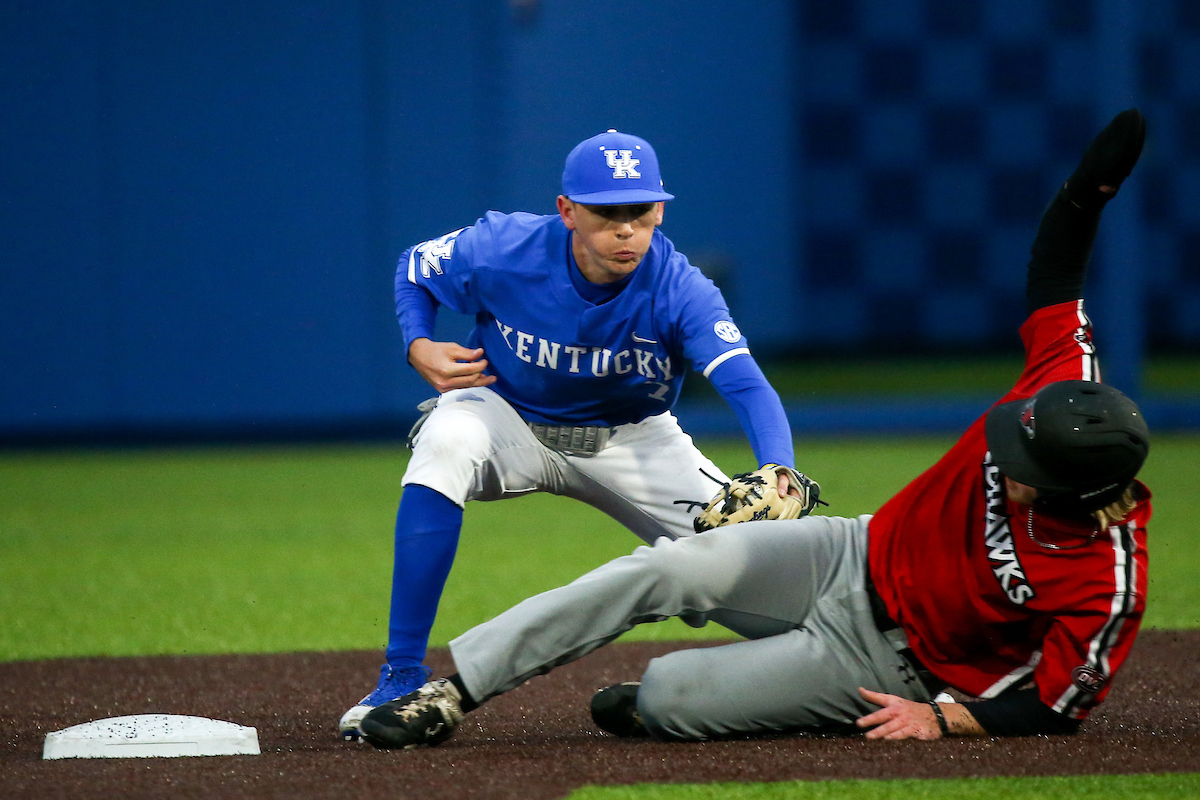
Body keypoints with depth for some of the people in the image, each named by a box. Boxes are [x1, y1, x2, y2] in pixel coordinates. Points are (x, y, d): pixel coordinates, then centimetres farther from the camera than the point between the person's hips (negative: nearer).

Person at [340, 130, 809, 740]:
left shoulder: (680, 290, -27)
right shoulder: (502, 250, -26)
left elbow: (749, 387, -39)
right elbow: (414, 270, -4)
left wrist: (779, 474, -58)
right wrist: (419, 347, -24)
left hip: (630, 438, 1)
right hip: (506, 413, -1)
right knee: (446, 445, -37)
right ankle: (402, 680, -31)